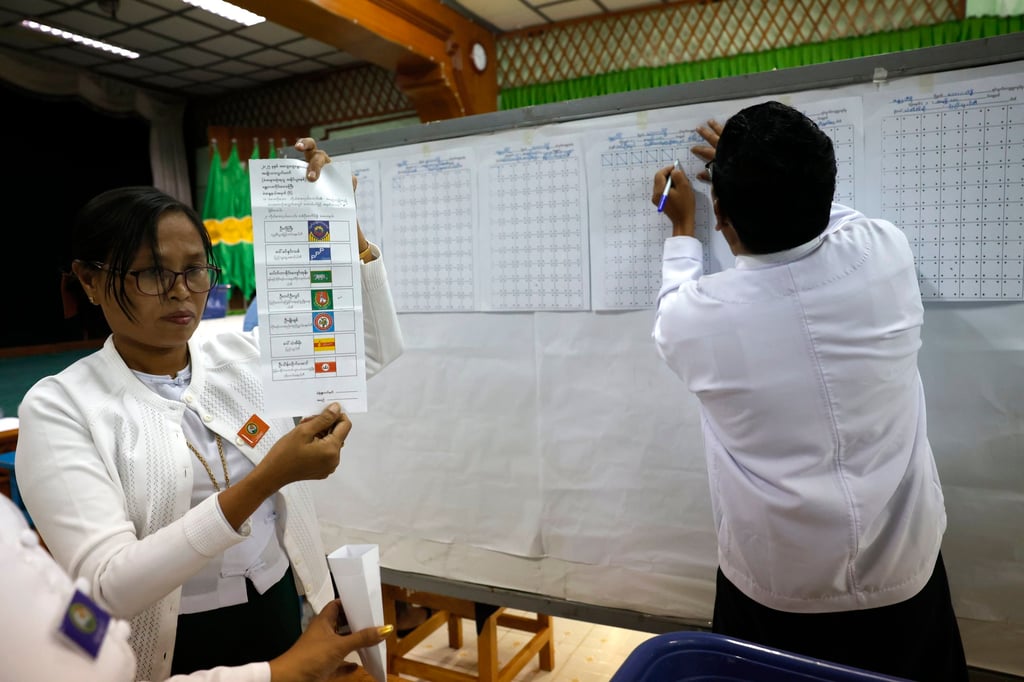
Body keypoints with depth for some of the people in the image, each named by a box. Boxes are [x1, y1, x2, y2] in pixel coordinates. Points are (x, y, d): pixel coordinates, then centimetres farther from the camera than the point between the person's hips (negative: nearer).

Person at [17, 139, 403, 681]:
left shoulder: (242, 354, -2)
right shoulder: (59, 407, -14)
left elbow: (376, 350, 0)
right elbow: (106, 587, -24)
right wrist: (265, 480, -35)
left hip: (282, 616, 4)